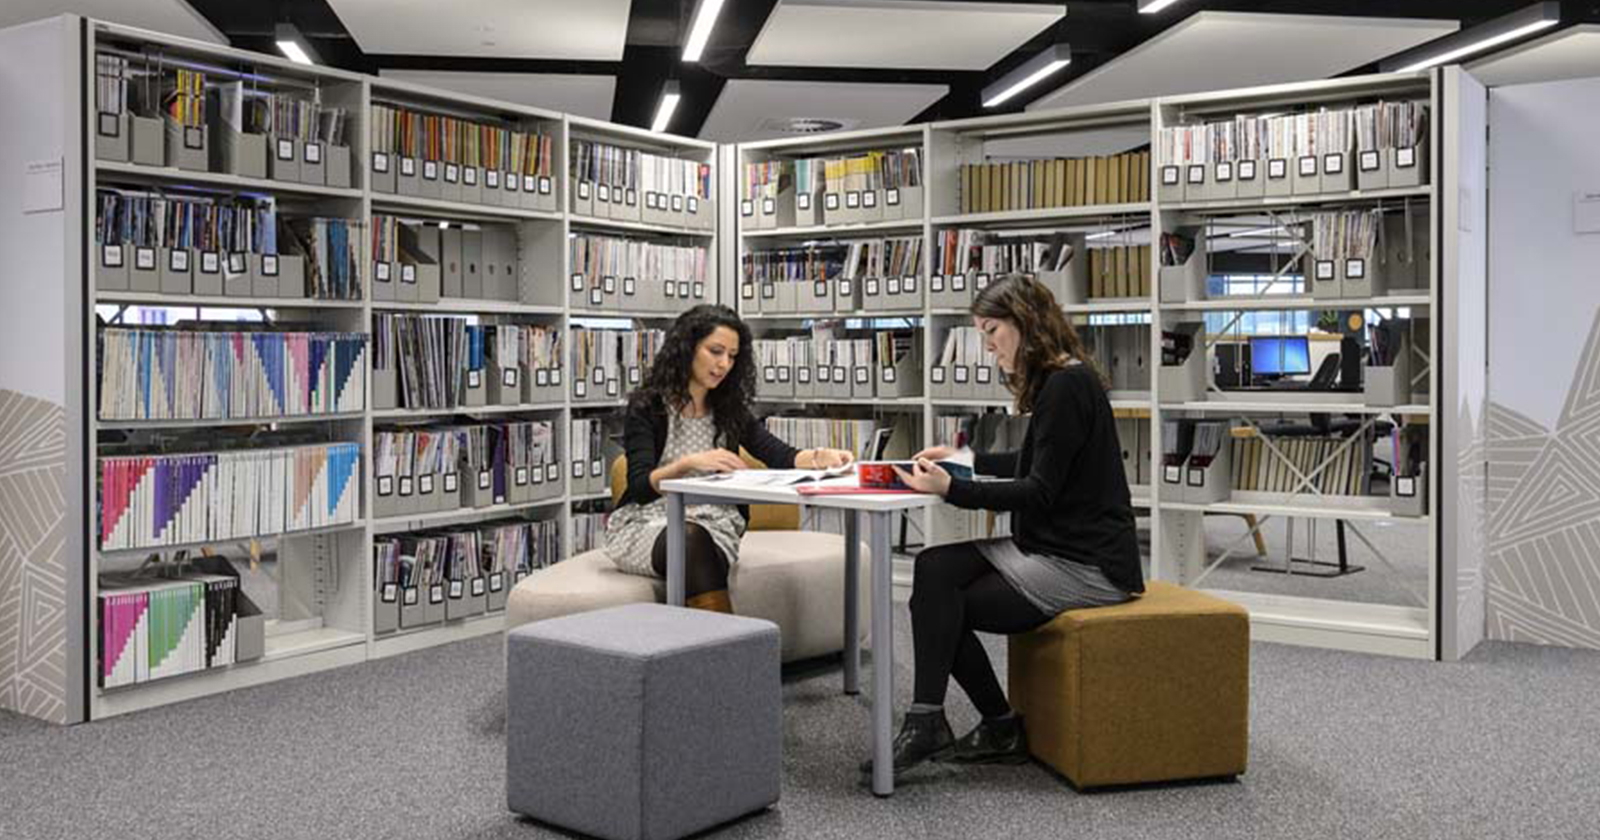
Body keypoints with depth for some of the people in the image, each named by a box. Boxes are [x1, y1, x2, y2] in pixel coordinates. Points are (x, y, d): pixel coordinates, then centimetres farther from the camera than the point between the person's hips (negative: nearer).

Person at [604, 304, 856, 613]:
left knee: (694, 542, -33)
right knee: (692, 540, -36)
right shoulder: (646, 406, -2)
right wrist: (690, 462, -30)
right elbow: (640, 488, -13)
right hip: (645, 527, -3)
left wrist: (819, 457, -24)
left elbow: (778, 455, -2)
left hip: (712, 529, 3)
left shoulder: (730, 410, 12)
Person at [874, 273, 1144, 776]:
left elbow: (1039, 492, -22)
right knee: (933, 569, -7)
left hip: (1086, 565, -9)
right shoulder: (1056, 381, 15)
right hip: (1054, 547, 9)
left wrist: (951, 490, -28)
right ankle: (927, 723, -9)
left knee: (944, 604, -10)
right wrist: (966, 460, 24)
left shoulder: (1067, 385, -17)